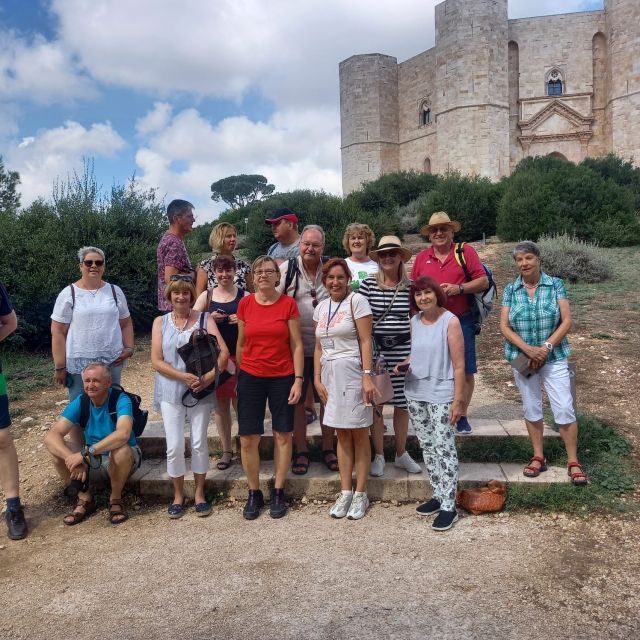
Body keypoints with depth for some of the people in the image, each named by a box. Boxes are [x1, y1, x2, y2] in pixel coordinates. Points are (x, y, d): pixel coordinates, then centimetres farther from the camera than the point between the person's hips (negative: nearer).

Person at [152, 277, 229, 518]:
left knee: (199, 443, 7)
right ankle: (178, 495, 20)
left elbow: (223, 352, -8)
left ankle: (199, 494, 24)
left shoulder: (205, 319, 1)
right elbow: (156, 361, -3)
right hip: (171, 392, 0)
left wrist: (208, 377, -20)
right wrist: (183, 377, -16)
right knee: (174, 446, 1)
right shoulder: (161, 322, 3)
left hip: (201, 392, 0)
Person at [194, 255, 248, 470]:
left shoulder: (245, 296, 3)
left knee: (240, 403, -2)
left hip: (240, 356, -2)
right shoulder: (206, 296, 7)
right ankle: (226, 451, 20)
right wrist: (209, 319, -12)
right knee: (220, 404, 8)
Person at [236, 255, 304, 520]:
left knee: (282, 436, 7)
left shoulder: (288, 304, -4)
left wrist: (298, 379, -8)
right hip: (250, 378, 1)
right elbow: (241, 343, 10)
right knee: (248, 439, 1)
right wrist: (239, 375, 11)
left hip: (282, 378, -1)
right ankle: (254, 493, 19)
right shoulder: (245, 304, 2)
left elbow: (296, 345, -3)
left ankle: (278, 492, 22)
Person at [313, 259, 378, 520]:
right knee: (342, 434, 10)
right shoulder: (321, 307, 12)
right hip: (330, 373, 6)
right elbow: (319, 347, 13)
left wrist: (367, 376, -17)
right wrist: (317, 378, 6)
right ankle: (345, 492, 18)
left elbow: (366, 341, -11)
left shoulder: (356, 300, -6)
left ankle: (360, 494, 11)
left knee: (359, 434, 2)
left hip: (352, 372, -5)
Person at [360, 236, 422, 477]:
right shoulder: (368, 284, -2)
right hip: (375, 347, -1)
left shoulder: (410, 286, 4)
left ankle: (401, 454, 26)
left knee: (402, 403, 9)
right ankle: (379, 456, 19)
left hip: (403, 348, 2)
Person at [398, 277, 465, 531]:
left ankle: (448, 507, 4)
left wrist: (458, 400, -14)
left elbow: (459, 365, -11)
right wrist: (403, 364, -2)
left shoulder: (450, 321, -10)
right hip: (415, 394, 6)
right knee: (427, 447, 13)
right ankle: (438, 496, 27)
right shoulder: (414, 321, 7)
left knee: (444, 448, -3)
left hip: (441, 395, -6)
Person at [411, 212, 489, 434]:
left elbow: (483, 282, -3)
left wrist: (459, 288, -16)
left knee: (466, 371, 4)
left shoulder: (466, 251, 1)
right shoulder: (422, 257, 8)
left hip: (461, 321, -1)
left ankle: (462, 416, 19)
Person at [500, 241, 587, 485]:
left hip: (554, 357, -2)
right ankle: (538, 457, 25)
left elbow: (566, 321, -8)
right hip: (522, 358, 2)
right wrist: (528, 349, -18)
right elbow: (504, 326, -4)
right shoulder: (510, 290, 1)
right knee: (531, 408, 11)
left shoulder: (556, 285, -3)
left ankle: (573, 461, 11)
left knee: (565, 409, -3)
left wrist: (545, 348, -18)